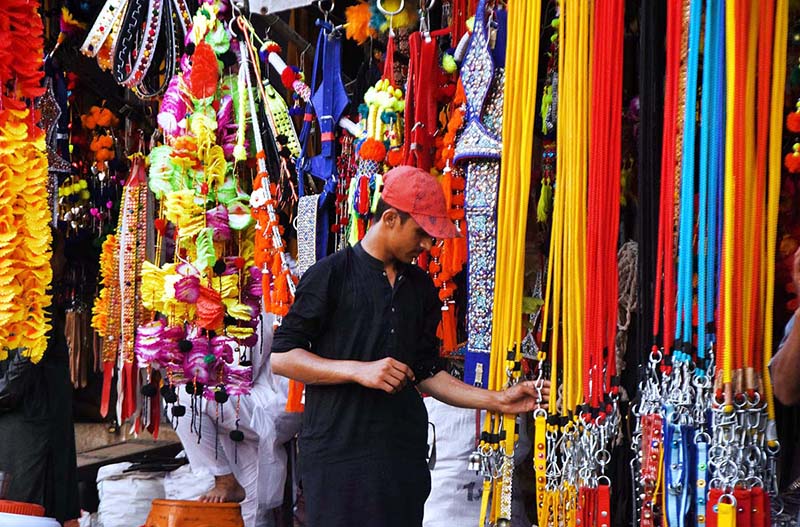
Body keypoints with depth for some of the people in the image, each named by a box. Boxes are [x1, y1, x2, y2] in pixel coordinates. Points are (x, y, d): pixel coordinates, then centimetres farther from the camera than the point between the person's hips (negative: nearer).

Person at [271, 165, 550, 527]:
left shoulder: (421, 287, 15)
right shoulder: (330, 275, -4)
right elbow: (281, 358, -6)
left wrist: (496, 401, 7)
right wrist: (358, 371, -16)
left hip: (404, 454, 5)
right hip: (337, 453, -5)